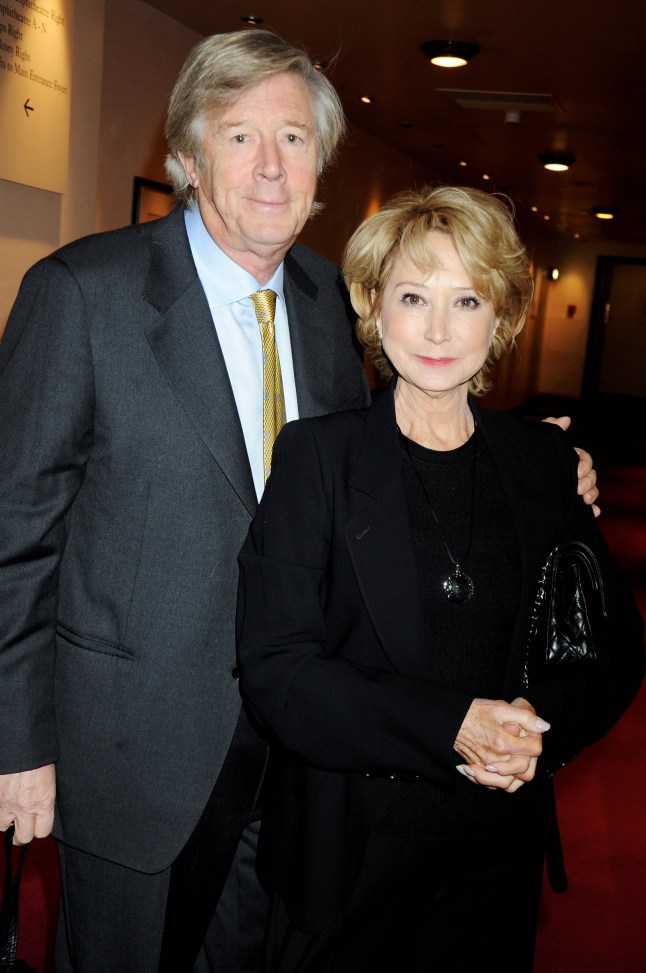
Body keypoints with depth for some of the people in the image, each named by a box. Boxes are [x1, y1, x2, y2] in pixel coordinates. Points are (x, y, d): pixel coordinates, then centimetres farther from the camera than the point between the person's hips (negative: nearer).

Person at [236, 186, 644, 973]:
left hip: (498, 850, 3)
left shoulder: (545, 461, 1)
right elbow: (274, 669, -14)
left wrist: (544, 730, -15)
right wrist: (449, 726, -24)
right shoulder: (317, 454, -9)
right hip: (344, 849, -2)